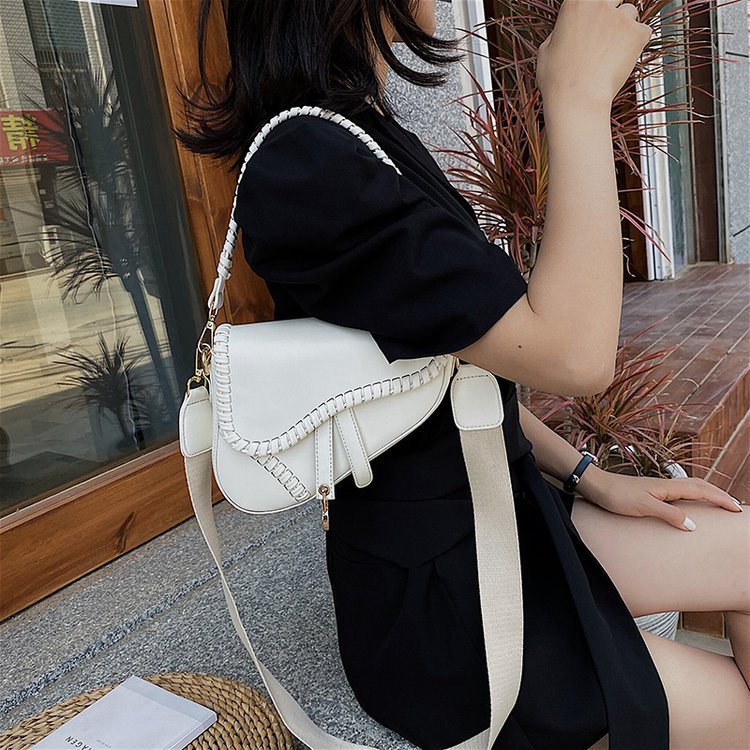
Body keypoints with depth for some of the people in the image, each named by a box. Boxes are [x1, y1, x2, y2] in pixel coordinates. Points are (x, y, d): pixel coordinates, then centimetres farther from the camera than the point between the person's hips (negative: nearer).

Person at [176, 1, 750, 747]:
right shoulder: (307, 161, -25)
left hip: (492, 513, 9)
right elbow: (570, 354, -30)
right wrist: (580, 97, -21)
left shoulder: (366, 136, 7)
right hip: (431, 605, -8)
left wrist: (592, 479, 8)